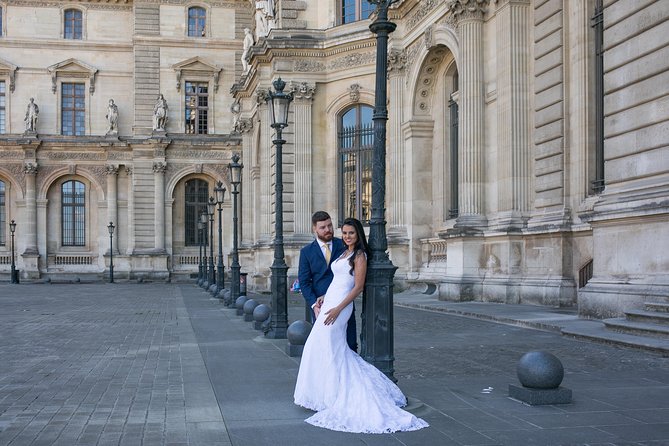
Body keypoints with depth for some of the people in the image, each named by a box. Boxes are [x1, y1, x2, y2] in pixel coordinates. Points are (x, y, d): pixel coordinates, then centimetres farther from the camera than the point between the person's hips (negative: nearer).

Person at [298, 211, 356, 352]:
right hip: (321, 307, 0)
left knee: (350, 345, 0)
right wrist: (314, 305, -11)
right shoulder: (306, 252, 5)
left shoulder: (344, 246, 5)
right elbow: (304, 282, 2)